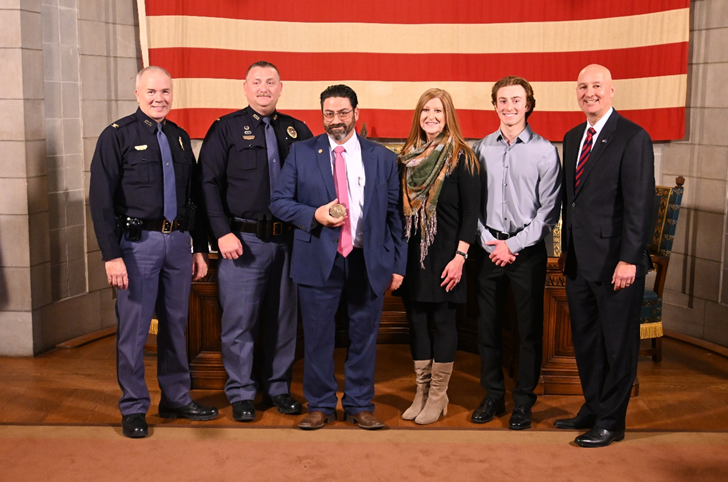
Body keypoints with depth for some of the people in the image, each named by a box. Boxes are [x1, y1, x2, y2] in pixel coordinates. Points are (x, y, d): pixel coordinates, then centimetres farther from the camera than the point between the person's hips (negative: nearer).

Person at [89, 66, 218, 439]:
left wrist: (200, 248, 12)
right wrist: (112, 255, -15)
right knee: (133, 329, 1)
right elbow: (101, 200, -8)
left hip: (178, 241, 5)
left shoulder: (180, 138, 13)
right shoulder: (117, 136, -3)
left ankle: (176, 398, 27)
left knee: (176, 324, 13)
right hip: (138, 242, -5)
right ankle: (133, 409, 15)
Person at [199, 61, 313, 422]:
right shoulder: (226, 129, 2)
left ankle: (278, 388, 25)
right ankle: (241, 394, 16)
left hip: (287, 240, 3)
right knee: (239, 321, 1)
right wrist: (223, 233, -11)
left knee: (283, 320, 10)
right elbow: (209, 183, -2)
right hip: (243, 241, -3)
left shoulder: (297, 131, 11)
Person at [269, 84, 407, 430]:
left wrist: (398, 264, 4)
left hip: (368, 261, 1)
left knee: (363, 336, 9)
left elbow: (395, 214, 7)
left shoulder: (382, 157, 7)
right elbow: (279, 201, 5)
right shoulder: (301, 153, 6)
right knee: (318, 337, 6)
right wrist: (314, 215, -13)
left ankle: (359, 406, 23)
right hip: (318, 260, 0)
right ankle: (320, 406, 22)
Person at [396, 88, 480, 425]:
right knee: (416, 319, 8)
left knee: (442, 320, 2)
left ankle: (438, 396, 14)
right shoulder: (408, 156, 9)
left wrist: (460, 256, -15)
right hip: (411, 250, 5)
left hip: (444, 252, -4)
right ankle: (422, 391, 20)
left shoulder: (460, 158, -5)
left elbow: (471, 211, -8)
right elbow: (399, 206, 12)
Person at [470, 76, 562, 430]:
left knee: (529, 328, 4)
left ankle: (524, 401, 18)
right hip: (489, 248, 3)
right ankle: (493, 395, 25)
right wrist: (488, 240, -5)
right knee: (487, 325, 9)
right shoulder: (482, 149, 6)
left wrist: (514, 244, -10)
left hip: (527, 250, -2)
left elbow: (549, 210, -5)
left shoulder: (545, 151, -2)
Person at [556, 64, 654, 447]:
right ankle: (592, 409, 31)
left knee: (617, 342, 5)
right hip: (580, 259, 7)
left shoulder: (633, 138, -10)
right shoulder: (572, 138, 13)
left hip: (615, 260, -7)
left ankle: (610, 422, 18)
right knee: (585, 339, 16)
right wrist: (566, 248, 16)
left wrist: (628, 259, -18)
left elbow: (640, 203, -15)